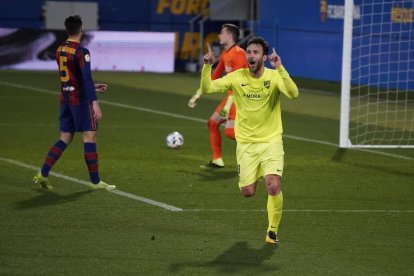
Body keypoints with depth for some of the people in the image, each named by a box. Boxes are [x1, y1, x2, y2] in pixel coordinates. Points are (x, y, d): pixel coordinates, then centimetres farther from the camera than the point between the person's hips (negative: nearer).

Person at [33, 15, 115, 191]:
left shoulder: (59, 51, 9)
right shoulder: (81, 52, -16)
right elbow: (86, 78, -23)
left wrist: (92, 87, 26)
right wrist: (95, 103, -25)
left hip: (65, 99, 7)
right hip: (81, 100, -7)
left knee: (65, 139, 11)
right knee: (89, 137, 0)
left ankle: (43, 174, 2)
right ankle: (95, 181, 3)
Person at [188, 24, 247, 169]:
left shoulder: (238, 53, -17)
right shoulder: (225, 54, 13)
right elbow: (214, 75, 19)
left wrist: (229, 104, -29)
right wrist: (197, 95, 18)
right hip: (232, 96, 10)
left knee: (229, 131, -17)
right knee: (212, 123, 8)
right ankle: (217, 160, 13)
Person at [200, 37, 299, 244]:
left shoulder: (274, 76, -10)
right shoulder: (237, 77, -4)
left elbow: (293, 93, -29)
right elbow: (207, 88, -9)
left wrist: (280, 68, -40)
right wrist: (207, 66, -25)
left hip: (271, 141, -2)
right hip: (245, 143, 2)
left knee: (274, 187, -18)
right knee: (248, 192, 1)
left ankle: (272, 231, 4)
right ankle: (252, 179, 41)